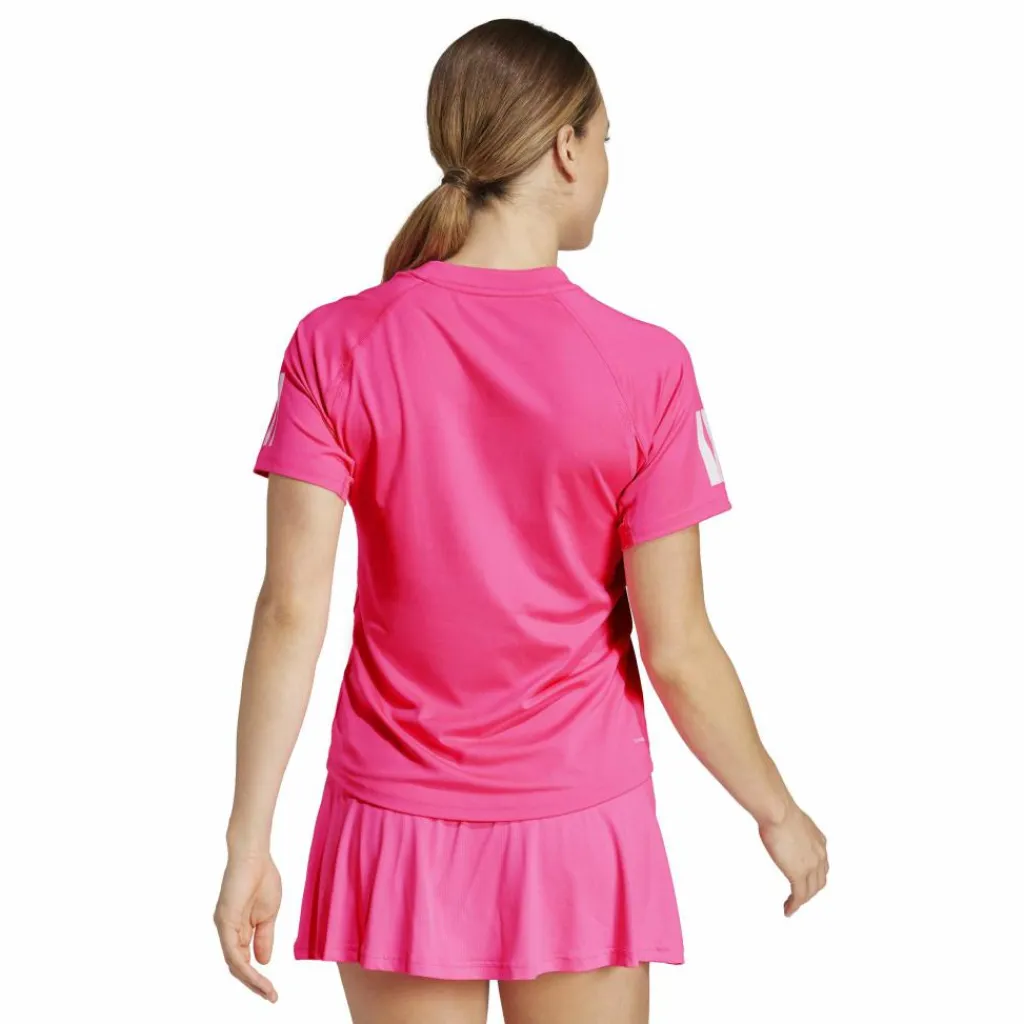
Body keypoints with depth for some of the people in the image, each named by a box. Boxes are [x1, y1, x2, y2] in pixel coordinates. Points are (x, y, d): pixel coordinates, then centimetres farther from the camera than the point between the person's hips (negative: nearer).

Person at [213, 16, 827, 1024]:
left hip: (399, 826, 2)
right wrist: (781, 815, 5)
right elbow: (676, 649, -10)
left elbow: (290, 612, -11)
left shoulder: (336, 345, -9)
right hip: (578, 825, -1)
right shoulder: (645, 367, -13)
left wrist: (249, 841, -5)